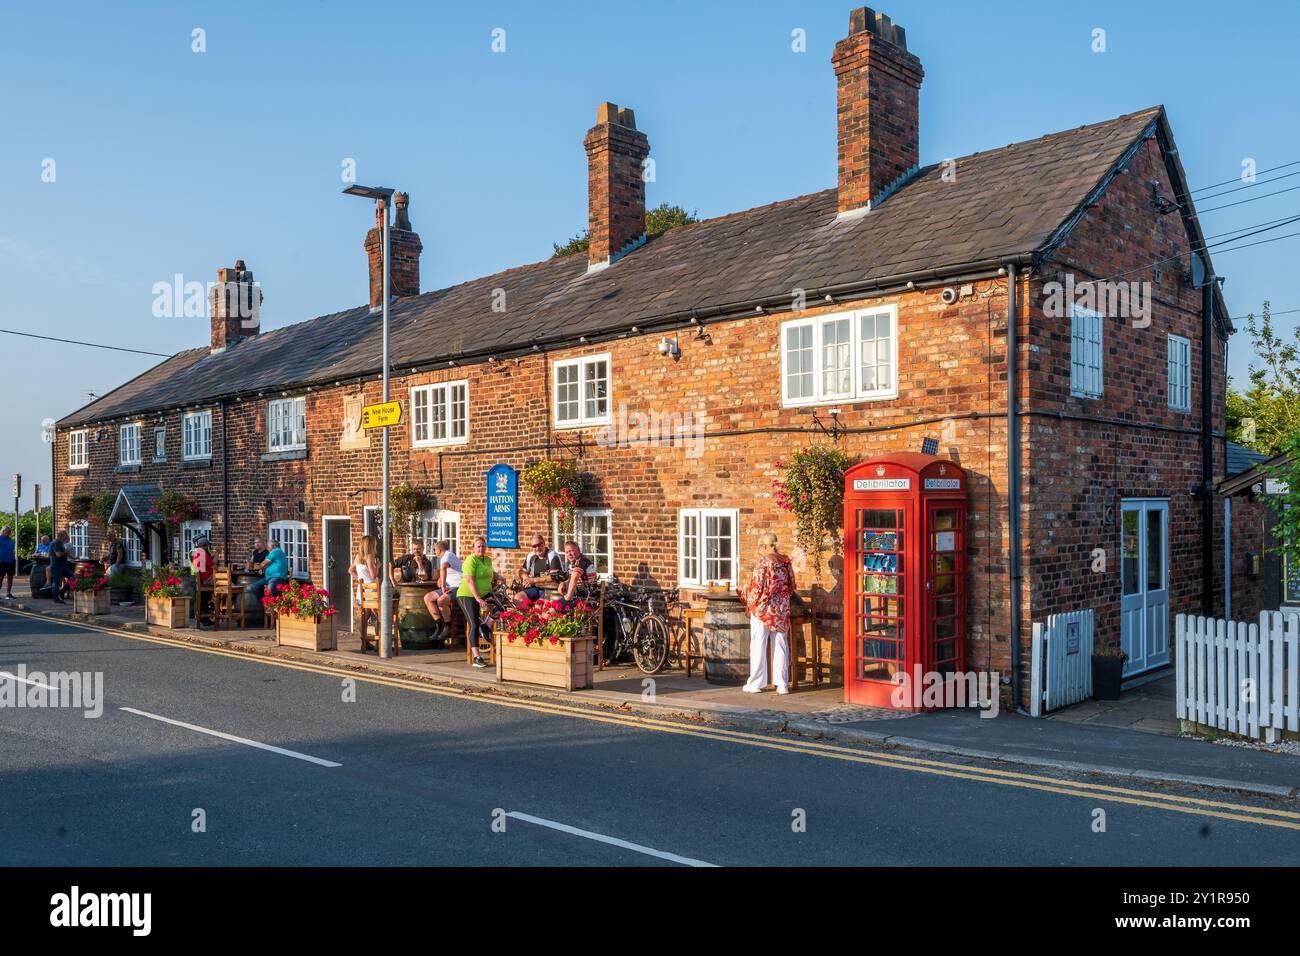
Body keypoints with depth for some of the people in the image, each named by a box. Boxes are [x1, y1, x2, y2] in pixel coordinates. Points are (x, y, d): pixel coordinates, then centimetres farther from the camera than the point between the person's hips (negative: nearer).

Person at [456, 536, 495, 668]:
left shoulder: (488, 560, 14)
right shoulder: (471, 560, -11)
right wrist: (478, 598, -26)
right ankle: (476, 657, -18)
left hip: (483, 595, 8)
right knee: (474, 625, -15)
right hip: (467, 595, -8)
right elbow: (470, 580, -21)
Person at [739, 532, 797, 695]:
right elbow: (791, 587, 10)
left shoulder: (763, 561, -13)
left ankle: (756, 683, 9)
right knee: (780, 646, 9)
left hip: (763, 609, -5)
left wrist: (744, 592, 2)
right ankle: (782, 684, 9)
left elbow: (757, 587, -15)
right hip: (782, 609, 5)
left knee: (758, 646, 4)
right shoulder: (785, 562, 5)